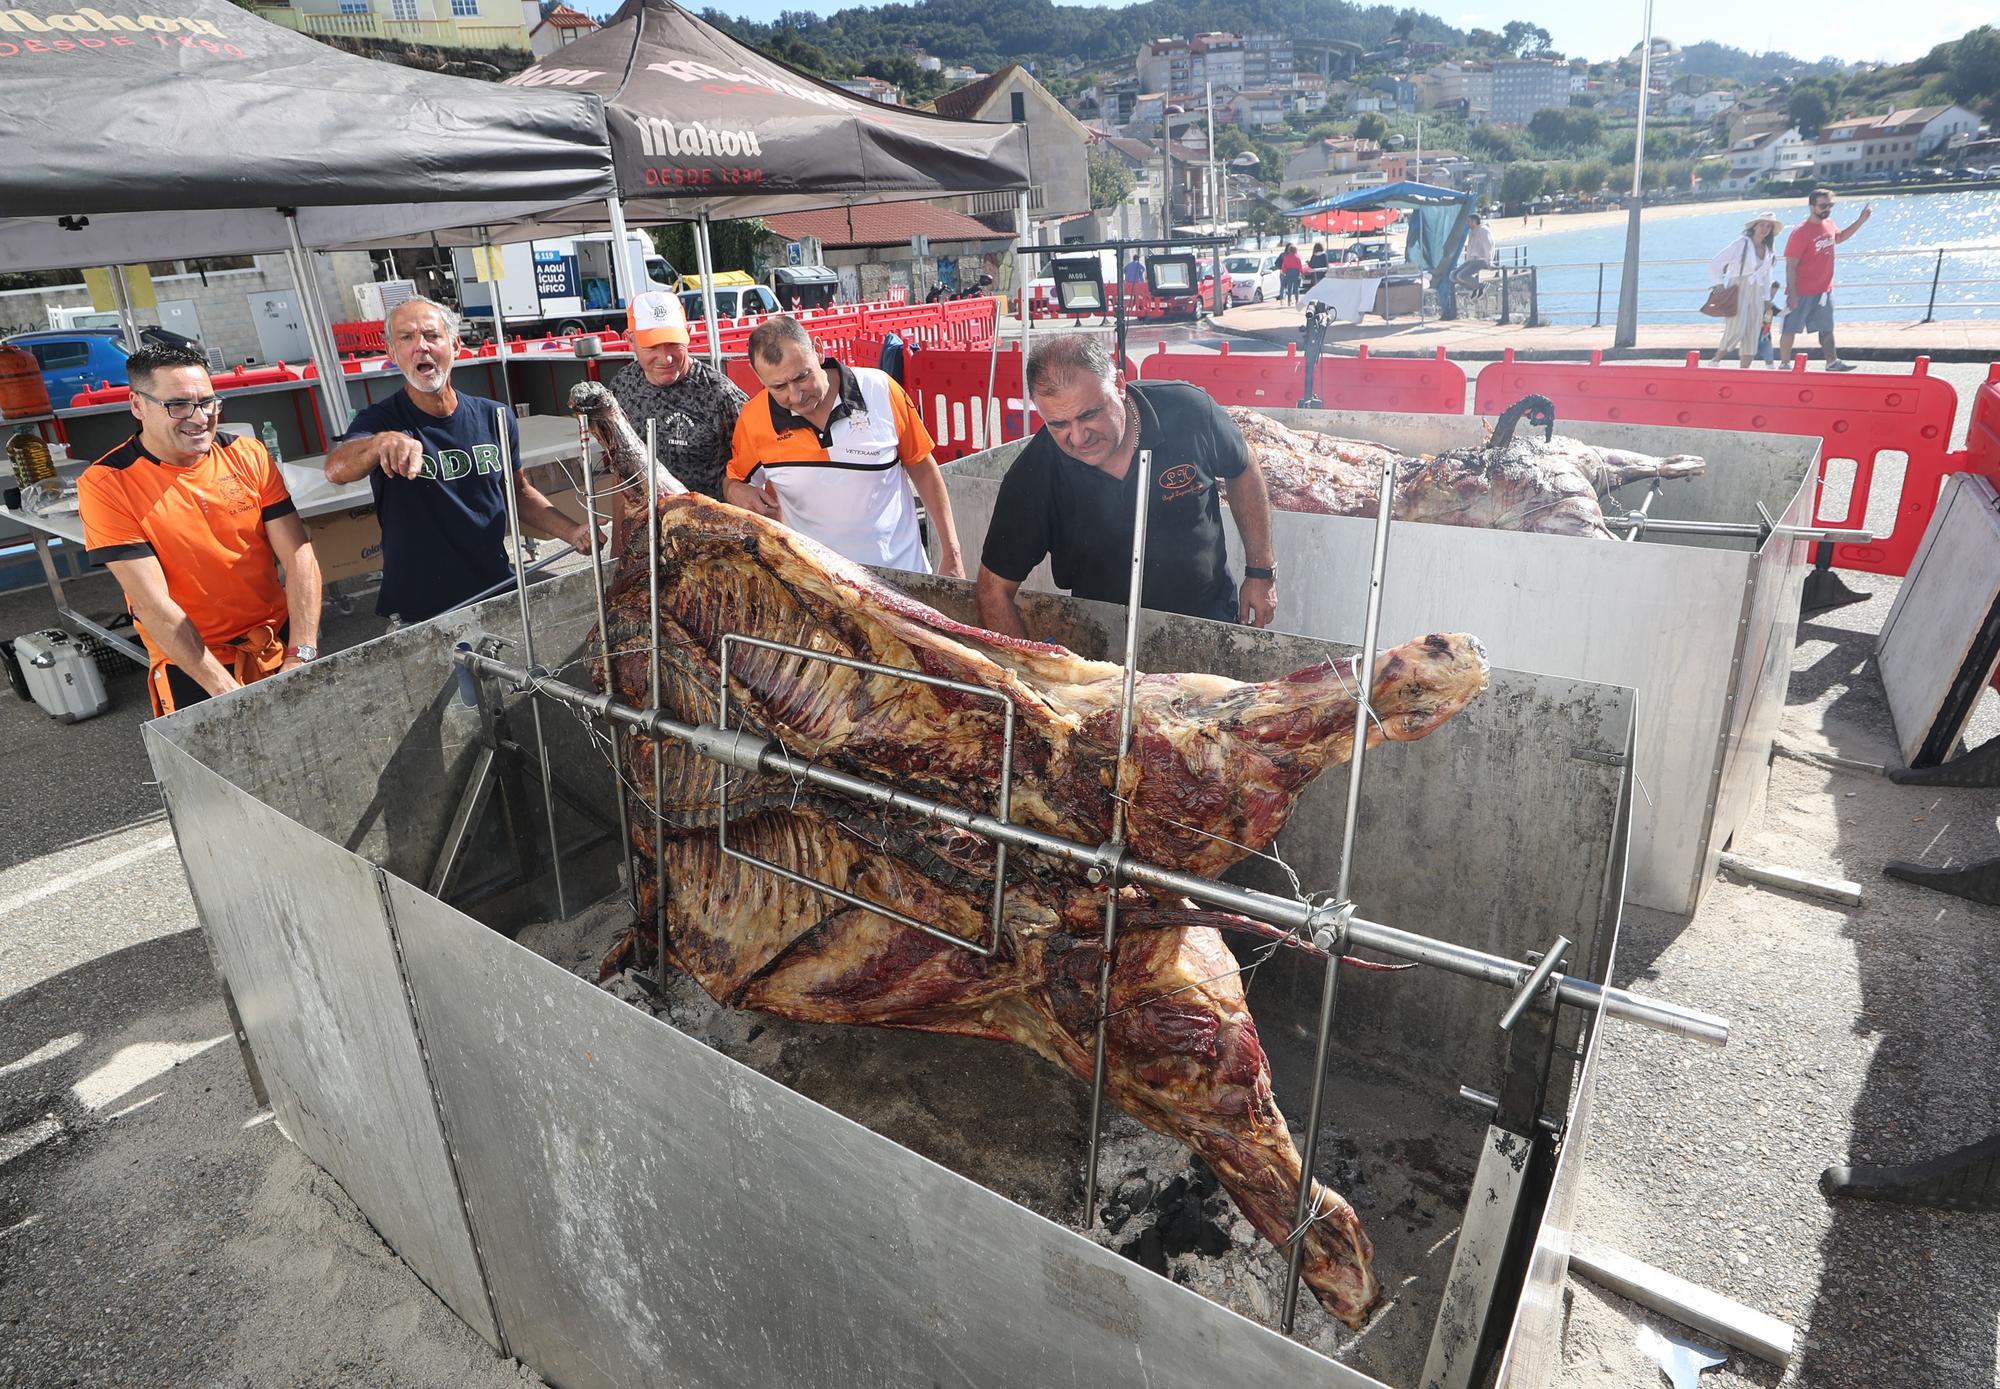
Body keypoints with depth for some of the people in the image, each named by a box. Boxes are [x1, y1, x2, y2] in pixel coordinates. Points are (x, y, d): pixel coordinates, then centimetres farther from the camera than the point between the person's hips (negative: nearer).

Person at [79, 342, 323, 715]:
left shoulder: (248, 454, -3)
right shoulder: (104, 485, -11)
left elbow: (299, 557, -8)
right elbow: (153, 604, -17)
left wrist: (301, 654, -19)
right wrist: (228, 691, -24)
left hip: (282, 642, 3)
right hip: (192, 667, -3)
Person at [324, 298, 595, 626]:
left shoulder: (495, 417, 1)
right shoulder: (380, 421, -8)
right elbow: (336, 470, -27)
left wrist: (573, 532, -3)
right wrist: (381, 442, -49)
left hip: (499, 595, 3)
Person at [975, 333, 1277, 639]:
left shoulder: (1187, 411, -17)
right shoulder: (1031, 477, -19)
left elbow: (1243, 472, 4)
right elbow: (995, 588, -11)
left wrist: (1262, 571, 4)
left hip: (1210, 619, -1)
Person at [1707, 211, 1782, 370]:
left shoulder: (1769, 250, 14)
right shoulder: (1741, 243, -4)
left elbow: (1767, 276, 20)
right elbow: (1715, 264, -5)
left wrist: (1766, 298, 14)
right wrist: (1719, 286, -11)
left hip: (1757, 294, 6)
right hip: (1738, 290, -6)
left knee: (1752, 335, 2)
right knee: (1736, 331, -19)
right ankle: (1715, 362, -4)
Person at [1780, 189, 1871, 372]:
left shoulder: (1829, 224, 7)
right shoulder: (1800, 232, -18)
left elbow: (1839, 237, 31)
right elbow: (1791, 266, -18)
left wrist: (1861, 220, 22)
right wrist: (1792, 294, -21)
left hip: (1825, 289, 8)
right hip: (1802, 293, -8)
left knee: (1826, 328, 16)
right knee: (1790, 329, -1)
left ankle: (1832, 362, 25)